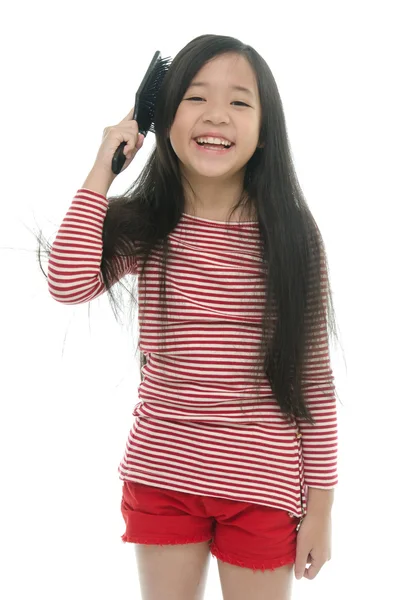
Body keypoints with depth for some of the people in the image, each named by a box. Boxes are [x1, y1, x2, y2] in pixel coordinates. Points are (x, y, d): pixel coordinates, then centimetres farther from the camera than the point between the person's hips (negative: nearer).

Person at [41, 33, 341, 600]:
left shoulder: (292, 237, -8)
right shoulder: (143, 227, -3)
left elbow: (313, 378, -5)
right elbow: (69, 284, -23)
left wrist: (320, 502, -2)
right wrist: (103, 168, -14)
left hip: (261, 486, -1)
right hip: (161, 474, 2)